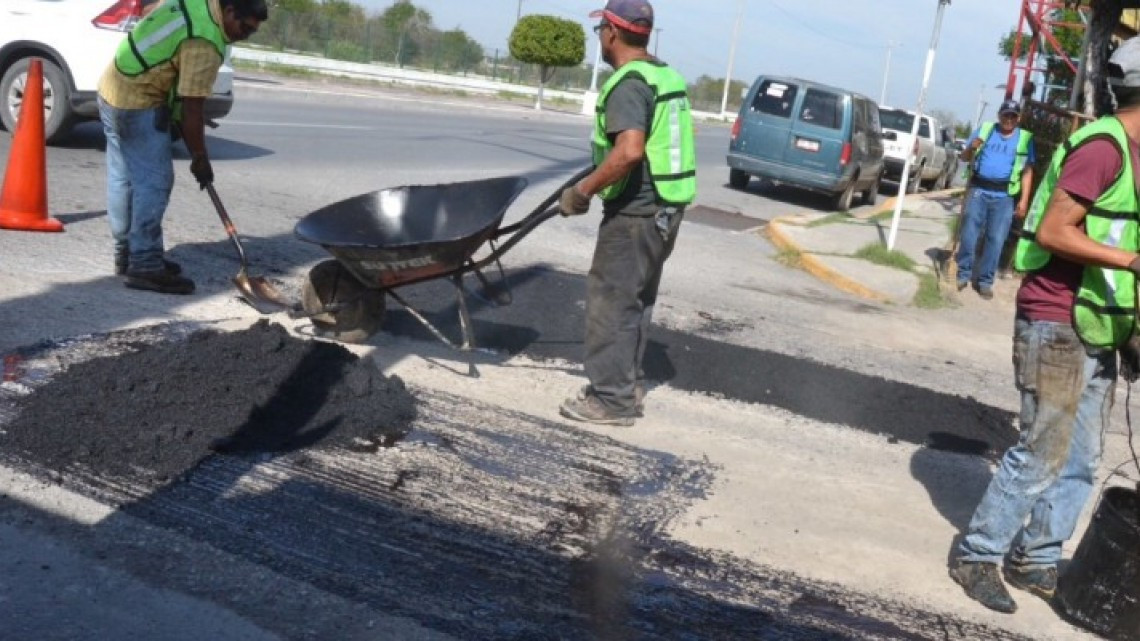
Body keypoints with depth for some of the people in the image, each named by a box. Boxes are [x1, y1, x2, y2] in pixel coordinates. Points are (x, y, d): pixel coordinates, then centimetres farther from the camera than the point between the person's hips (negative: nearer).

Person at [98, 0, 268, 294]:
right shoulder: (205, 46, -23)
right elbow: (192, 108, -20)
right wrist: (200, 158, -11)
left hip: (113, 89, 10)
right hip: (138, 104, -10)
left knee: (123, 179, 14)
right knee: (153, 182, -7)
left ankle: (127, 253, 24)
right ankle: (145, 266, -6)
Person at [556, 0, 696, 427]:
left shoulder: (628, 84, -17)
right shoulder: (666, 76, 13)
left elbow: (629, 151, -31)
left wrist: (582, 191, -22)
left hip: (636, 211, -10)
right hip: (664, 207, 10)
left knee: (610, 299, -2)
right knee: (636, 299, 17)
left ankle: (611, 399, 3)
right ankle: (626, 385, 25)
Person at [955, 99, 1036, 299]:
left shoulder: (1025, 139, 7)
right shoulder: (984, 130, 9)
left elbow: (1027, 172, 7)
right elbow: (965, 158, 12)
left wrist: (1024, 200, -1)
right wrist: (972, 148, -12)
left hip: (1004, 196, 0)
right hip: (978, 190, 0)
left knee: (996, 239, 0)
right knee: (968, 234, -1)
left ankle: (985, 280, 8)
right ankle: (963, 274, 11)